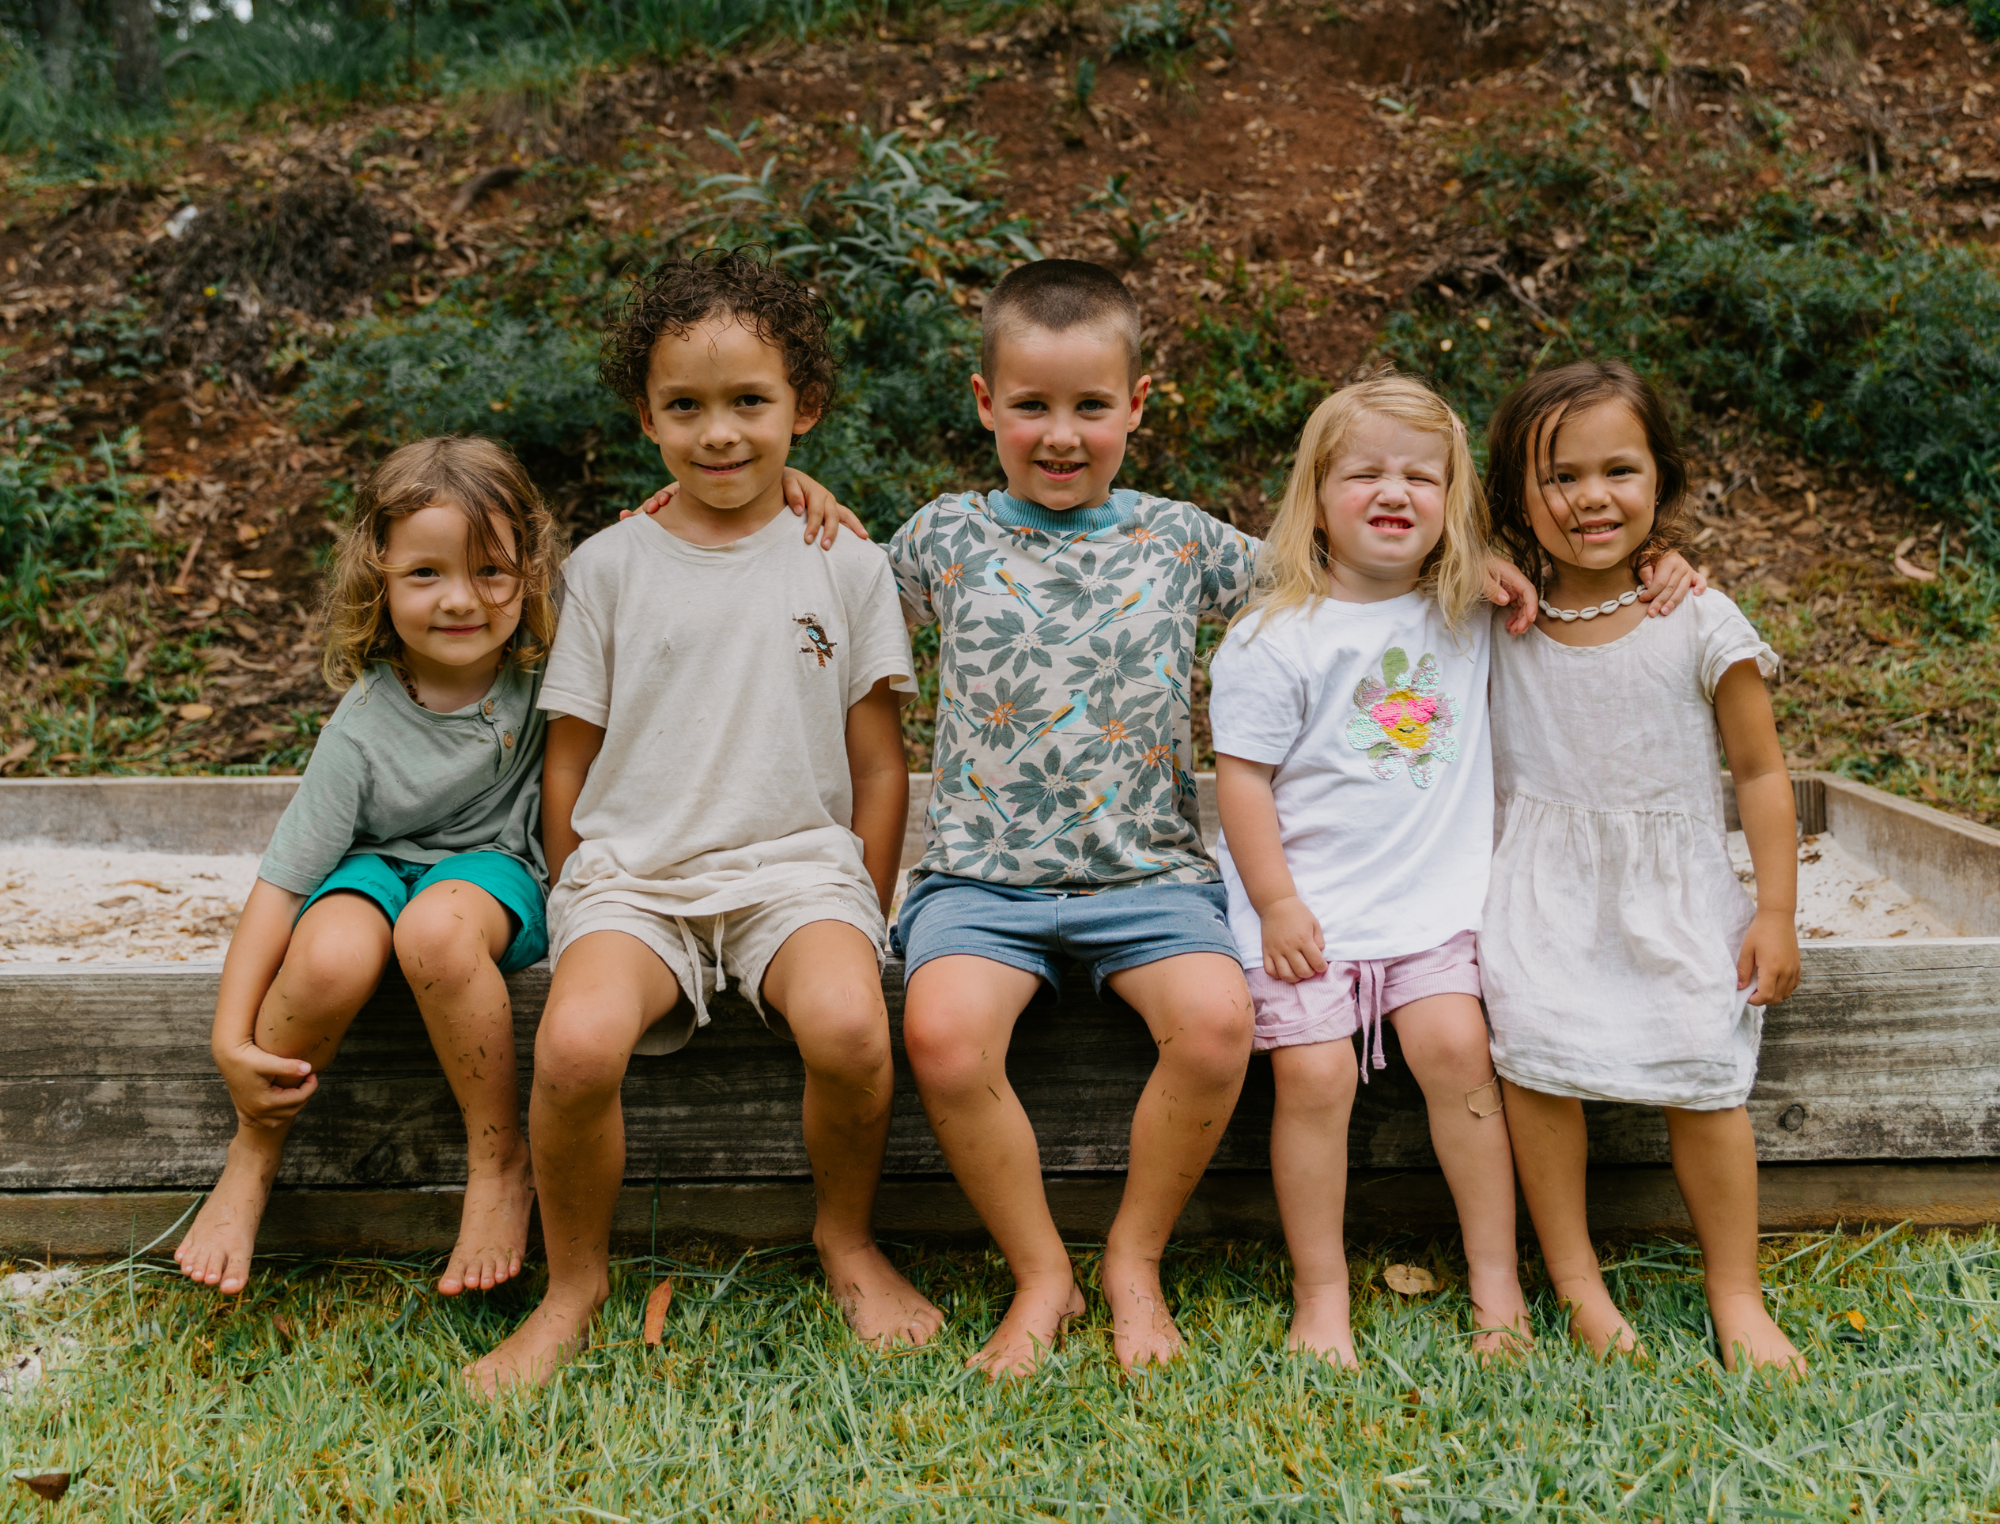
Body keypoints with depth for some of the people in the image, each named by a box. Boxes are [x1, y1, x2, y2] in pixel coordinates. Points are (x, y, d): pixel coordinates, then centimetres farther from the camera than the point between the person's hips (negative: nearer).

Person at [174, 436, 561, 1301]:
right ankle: (250, 1161, -5)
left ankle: (500, 1163, -17)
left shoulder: (546, 661, -13)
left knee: (436, 928, -37)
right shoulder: (366, 725, -17)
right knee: (330, 957, -35)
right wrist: (232, 1039, -21)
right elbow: (280, 880, -15)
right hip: (380, 864, 1)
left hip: (494, 865, 0)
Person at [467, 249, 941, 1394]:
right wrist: (583, 908, 6)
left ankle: (849, 1238, 1)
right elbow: (571, 758, 12)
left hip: (797, 865, 0)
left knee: (849, 1027, -31)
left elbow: (879, 764, 9)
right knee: (577, 1042, -29)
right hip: (633, 873, 1)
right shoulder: (609, 566, 8)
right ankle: (576, 1283, -1)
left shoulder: (845, 566, 7)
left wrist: (861, 916, 3)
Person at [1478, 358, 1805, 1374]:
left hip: (1674, 892, -1)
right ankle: (1577, 1286, -2)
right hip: (1543, 894, 1)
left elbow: (1761, 773, 1)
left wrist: (1776, 914, -2)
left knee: (1704, 1077, -9)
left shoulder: (1702, 625, -5)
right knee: (1536, 1059, -17)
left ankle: (1736, 1296, 10)